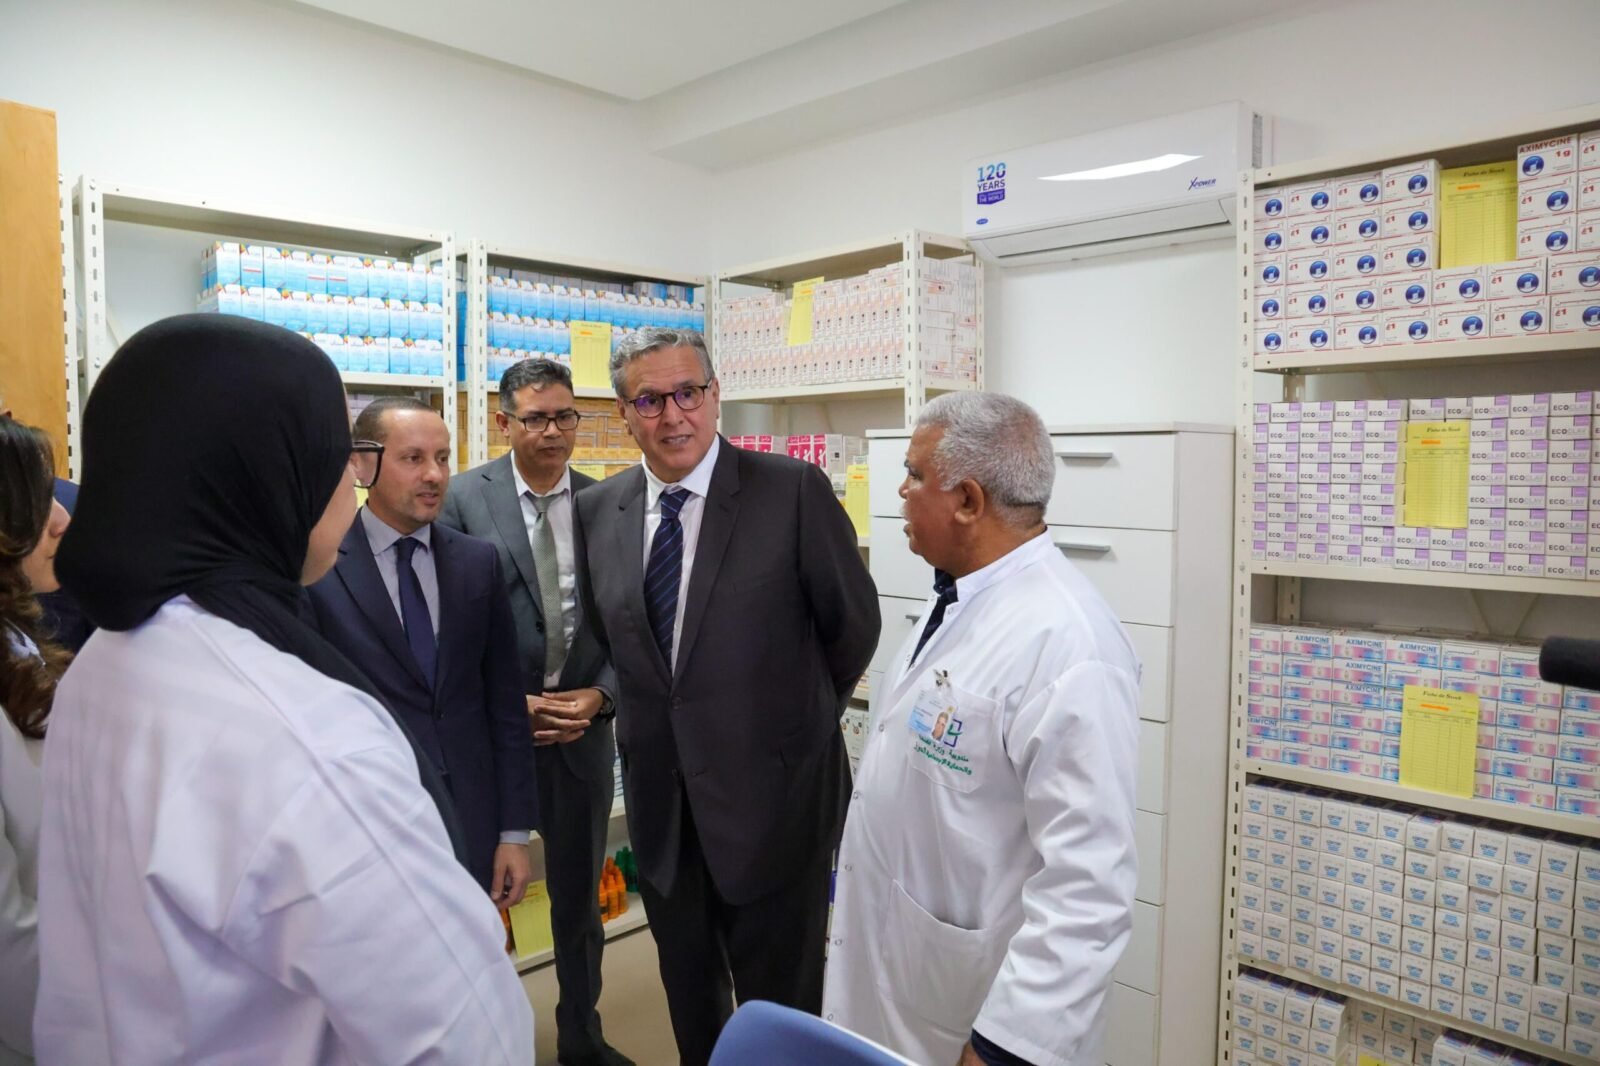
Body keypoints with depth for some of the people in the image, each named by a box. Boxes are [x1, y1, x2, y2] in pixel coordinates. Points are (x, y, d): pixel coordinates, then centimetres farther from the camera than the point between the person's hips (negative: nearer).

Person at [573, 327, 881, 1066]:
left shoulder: (793, 490, -15)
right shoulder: (596, 510, 0)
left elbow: (854, 623, -5)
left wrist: (797, 721, 5)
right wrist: (648, 714, 9)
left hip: (771, 792, -4)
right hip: (659, 797, 5)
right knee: (687, 994, 24)